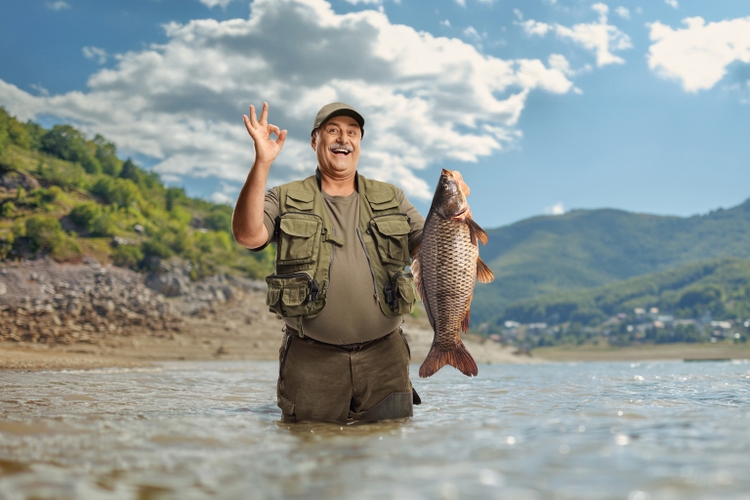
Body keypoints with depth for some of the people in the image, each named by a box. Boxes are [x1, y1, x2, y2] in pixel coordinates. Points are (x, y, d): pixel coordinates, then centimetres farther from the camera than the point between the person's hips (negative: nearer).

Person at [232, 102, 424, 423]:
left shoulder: (390, 199, 14)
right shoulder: (286, 200, 5)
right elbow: (248, 235, -14)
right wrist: (262, 163, -22)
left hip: (383, 356, 2)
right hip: (311, 360, -2)